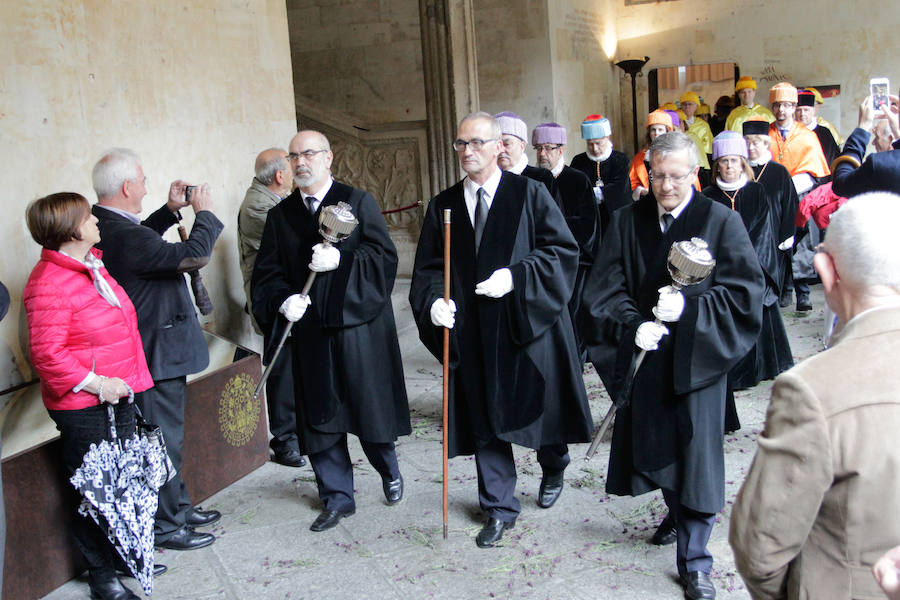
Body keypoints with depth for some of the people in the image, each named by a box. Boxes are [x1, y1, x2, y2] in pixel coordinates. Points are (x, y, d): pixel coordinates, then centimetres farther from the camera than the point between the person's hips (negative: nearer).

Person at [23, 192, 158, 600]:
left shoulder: (91, 265, 8)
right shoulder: (49, 283, -19)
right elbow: (46, 353, -22)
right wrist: (96, 383, -21)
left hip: (116, 395, 9)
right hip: (82, 408, -9)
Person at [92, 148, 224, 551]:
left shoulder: (105, 225, 4)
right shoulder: (124, 234, -27)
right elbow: (194, 256, -28)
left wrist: (170, 211, 17)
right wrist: (203, 212, -12)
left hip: (152, 350, 11)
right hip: (157, 355, -10)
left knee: (168, 435, 23)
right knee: (164, 441, 3)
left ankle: (178, 506, 38)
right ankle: (166, 527, 17)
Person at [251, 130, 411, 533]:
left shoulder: (358, 202, 1)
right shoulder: (280, 214, 9)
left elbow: (385, 254, -7)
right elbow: (266, 272, 6)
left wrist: (341, 259, -21)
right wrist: (283, 300, -14)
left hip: (359, 326, -3)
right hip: (309, 330, 3)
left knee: (371, 407, 7)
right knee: (319, 417, 6)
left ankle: (389, 471, 35)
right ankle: (337, 498, 20)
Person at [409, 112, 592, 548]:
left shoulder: (529, 193, -4)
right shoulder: (443, 206, 6)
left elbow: (564, 249, -8)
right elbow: (428, 268, 6)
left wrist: (516, 276, -20)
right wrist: (435, 301, -14)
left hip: (527, 323, -2)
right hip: (473, 330, 3)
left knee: (539, 406, 12)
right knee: (485, 418, 6)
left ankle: (554, 470, 44)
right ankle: (499, 508, 21)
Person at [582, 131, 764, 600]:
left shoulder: (722, 221, -6)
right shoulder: (627, 221, 2)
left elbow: (744, 291, -9)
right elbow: (604, 289, -1)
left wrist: (689, 307, -22)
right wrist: (633, 325, -18)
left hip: (697, 358, -3)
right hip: (645, 357, 3)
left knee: (697, 454, -1)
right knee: (656, 447, 15)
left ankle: (694, 560, 10)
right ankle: (678, 517, 41)